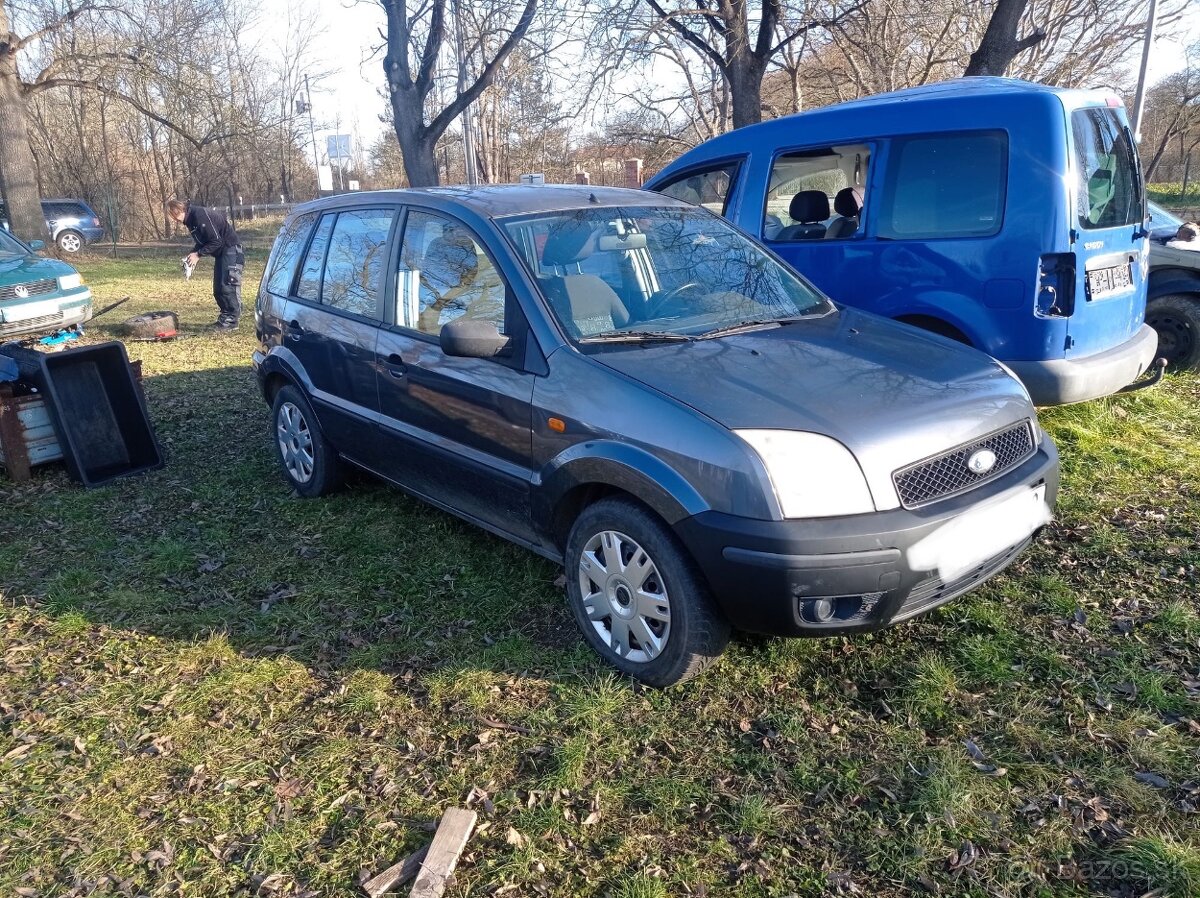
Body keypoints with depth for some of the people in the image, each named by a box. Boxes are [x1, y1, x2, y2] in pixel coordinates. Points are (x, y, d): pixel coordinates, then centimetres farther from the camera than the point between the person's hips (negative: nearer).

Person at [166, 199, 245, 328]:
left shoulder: (200, 215, -21)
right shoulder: (190, 220, 8)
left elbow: (216, 241, -23)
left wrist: (198, 254, -18)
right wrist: (192, 253, -1)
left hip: (230, 248, -10)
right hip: (220, 252, 10)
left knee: (228, 286, -12)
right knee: (218, 288, 8)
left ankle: (231, 319, -8)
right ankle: (224, 317, 14)